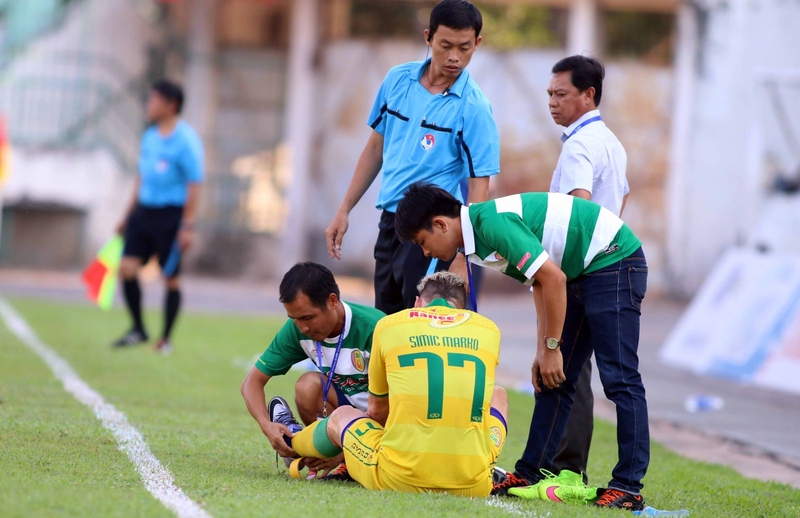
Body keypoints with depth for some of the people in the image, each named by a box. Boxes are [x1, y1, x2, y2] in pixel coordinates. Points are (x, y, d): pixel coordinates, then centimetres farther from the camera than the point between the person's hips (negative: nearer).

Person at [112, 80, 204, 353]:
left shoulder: (186, 140, -11)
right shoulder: (149, 137, 12)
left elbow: (194, 185, -13)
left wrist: (187, 226, -17)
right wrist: (128, 216, 21)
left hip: (171, 215, -7)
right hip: (144, 211, 7)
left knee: (171, 278, 2)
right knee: (127, 268, -4)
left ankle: (165, 339, 12)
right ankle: (138, 330, 9)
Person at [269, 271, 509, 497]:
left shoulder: (389, 324, 8)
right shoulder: (489, 329, 11)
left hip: (398, 480, -1)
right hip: (473, 486, 1)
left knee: (342, 415, 33)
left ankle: (293, 442, 63)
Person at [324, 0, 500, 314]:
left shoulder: (473, 108, -14)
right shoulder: (398, 80, 3)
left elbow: (479, 187, -15)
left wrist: (460, 261, -23)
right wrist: (344, 211, 13)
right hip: (389, 225, 6)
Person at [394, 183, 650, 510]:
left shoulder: (493, 224, -23)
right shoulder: (481, 228, 7)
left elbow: (553, 278, -26)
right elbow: (540, 281, 14)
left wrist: (552, 348, -17)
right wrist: (542, 350, 9)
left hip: (615, 264, -10)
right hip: (583, 272, 10)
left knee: (618, 378, -13)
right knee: (551, 380, 9)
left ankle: (628, 487, -14)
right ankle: (531, 473, 13)